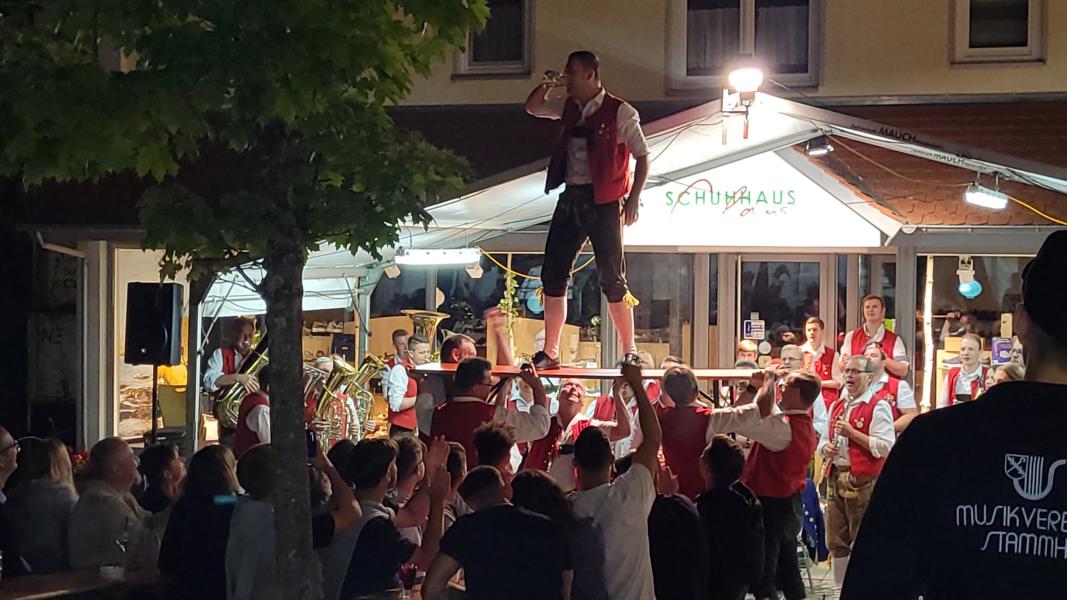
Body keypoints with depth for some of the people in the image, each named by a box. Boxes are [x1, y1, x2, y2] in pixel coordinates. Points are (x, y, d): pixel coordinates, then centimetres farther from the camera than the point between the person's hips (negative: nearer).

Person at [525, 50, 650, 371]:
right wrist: (546, 85, 8)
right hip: (571, 200, 6)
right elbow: (533, 107, 25)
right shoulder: (569, 107, 13)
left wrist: (633, 199, -13)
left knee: (612, 278, -5)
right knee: (553, 275, 3)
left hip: (603, 202, -6)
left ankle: (630, 352, 3)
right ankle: (549, 353, 8)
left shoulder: (619, 112, -6)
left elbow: (642, 157, -6)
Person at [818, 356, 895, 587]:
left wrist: (851, 433, -16)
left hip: (864, 482, -7)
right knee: (836, 540, 10)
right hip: (837, 478, 7)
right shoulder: (837, 406, 17)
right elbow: (824, 440, 24)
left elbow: (885, 447, -15)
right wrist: (826, 448, 1)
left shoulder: (878, 407, -6)